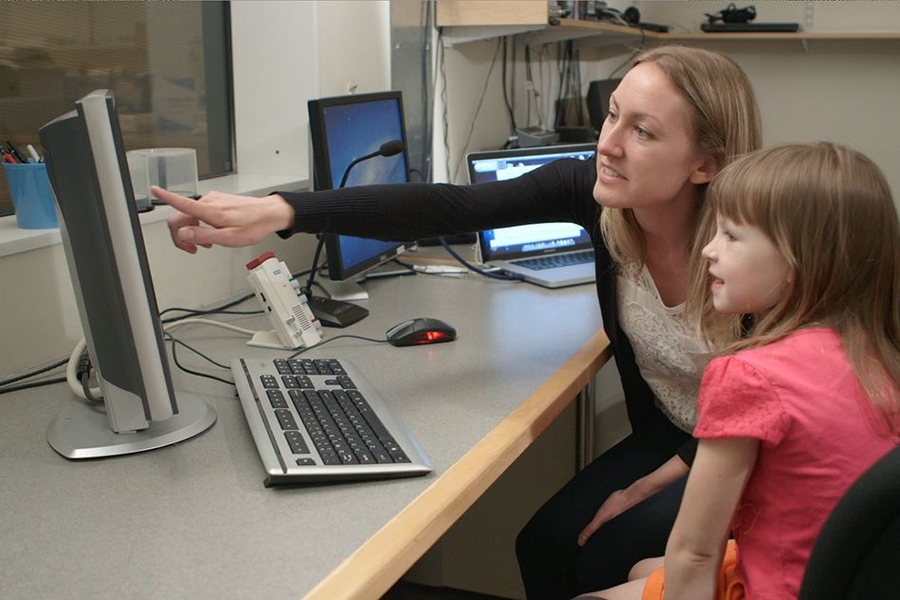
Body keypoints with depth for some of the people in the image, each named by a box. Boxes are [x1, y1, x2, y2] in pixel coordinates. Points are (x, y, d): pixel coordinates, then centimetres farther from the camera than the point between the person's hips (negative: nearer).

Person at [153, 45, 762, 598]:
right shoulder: (592, 191, -19)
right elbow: (448, 208, -31)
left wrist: (648, 487, -17)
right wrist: (282, 211, -43)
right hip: (662, 438, 4)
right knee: (545, 543, -7)